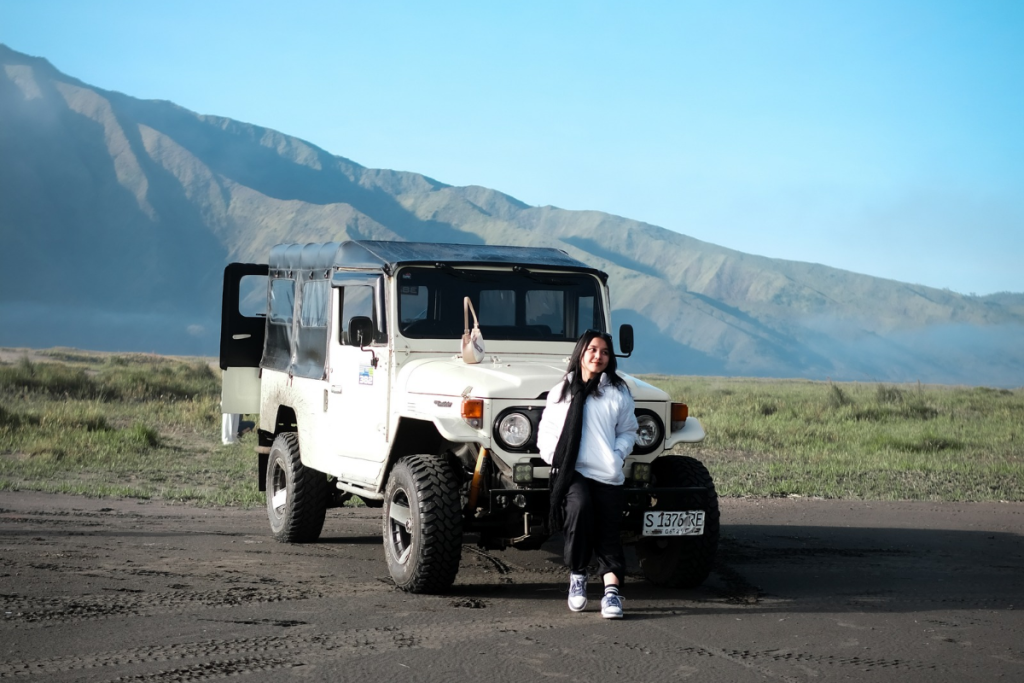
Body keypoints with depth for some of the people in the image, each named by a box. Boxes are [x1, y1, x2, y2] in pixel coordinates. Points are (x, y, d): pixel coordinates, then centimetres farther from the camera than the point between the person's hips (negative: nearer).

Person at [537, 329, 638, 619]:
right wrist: (555, 459, -1)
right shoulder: (560, 391, 15)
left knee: (608, 529, -9)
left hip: (607, 475, 1)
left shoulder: (618, 392, 11)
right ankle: (577, 576, -12)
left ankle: (611, 590, -11)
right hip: (572, 471, -1)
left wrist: (616, 455, -3)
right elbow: (546, 431, 16)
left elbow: (628, 432, 15)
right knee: (579, 507, -28)